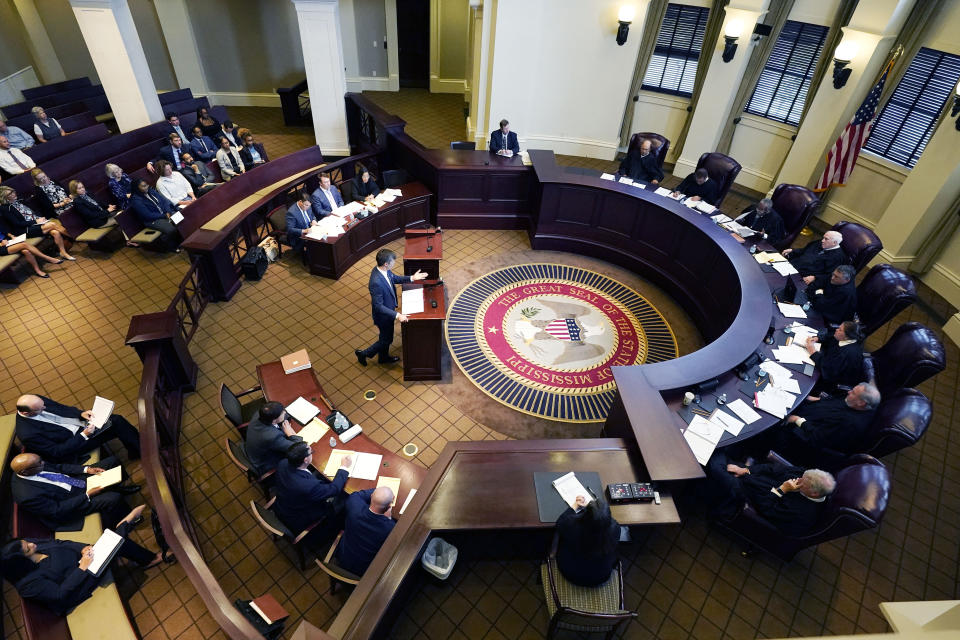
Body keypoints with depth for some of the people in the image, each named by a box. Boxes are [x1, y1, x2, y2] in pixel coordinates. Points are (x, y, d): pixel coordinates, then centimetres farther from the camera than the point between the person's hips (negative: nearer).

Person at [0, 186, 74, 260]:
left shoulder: (17, 201, 18)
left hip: (37, 221, 6)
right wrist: (36, 221, -13)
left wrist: (40, 218, 0)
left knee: (55, 232, -24)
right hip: (26, 229, -6)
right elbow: (18, 224, -9)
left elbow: (32, 211, 22)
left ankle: (63, 253, -22)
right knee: (52, 224, -27)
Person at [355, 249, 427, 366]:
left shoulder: (384, 270, -12)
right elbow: (378, 306, -33)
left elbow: (394, 278, 10)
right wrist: (397, 315, -36)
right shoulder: (376, 282, -38)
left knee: (386, 337, 28)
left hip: (388, 310, 8)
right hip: (383, 315, -8)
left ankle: (384, 357, 51)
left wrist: (412, 278, -1)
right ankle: (363, 354, 33)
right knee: (386, 339, 14)